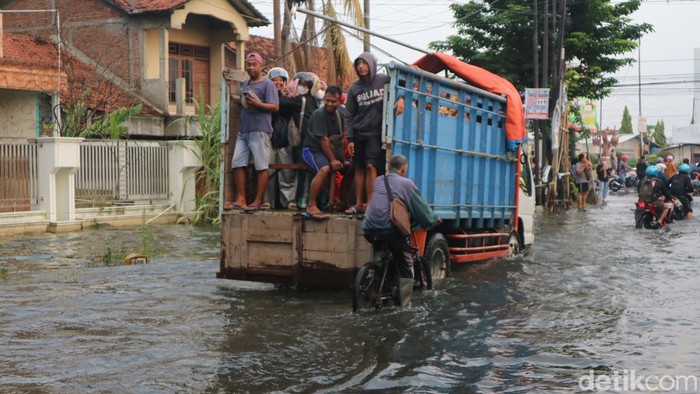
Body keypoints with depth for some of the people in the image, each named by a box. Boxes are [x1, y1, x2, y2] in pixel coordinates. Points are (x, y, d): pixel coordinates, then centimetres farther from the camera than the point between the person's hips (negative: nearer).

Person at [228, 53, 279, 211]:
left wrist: (258, 104, -21)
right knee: (237, 163, 2)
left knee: (262, 166, -5)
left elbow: (275, 106, -10)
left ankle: (258, 201, -2)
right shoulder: (245, 84, 21)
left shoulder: (267, 84, -2)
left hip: (260, 131, -8)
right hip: (243, 131, 8)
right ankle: (240, 199, 6)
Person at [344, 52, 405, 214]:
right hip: (359, 134, 3)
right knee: (359, 168, 6)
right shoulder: (354, 88, 4)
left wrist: (401, 98, -16)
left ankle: (370, 204, -10)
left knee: (371, 166, -12)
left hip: (376, 133, -3)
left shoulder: (384, 80, -3)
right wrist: (350, 139, -1)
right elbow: (349, 116, 5)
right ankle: (358, 204, 12)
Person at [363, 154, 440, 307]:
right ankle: (405, 305, 5)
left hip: (370, 230, 5)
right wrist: (434, 220, 22)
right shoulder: (406, 183, 0)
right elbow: (421, 208, 3)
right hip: (391, 230, -5)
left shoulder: (378, 181, 18)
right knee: (406, 268, 7)